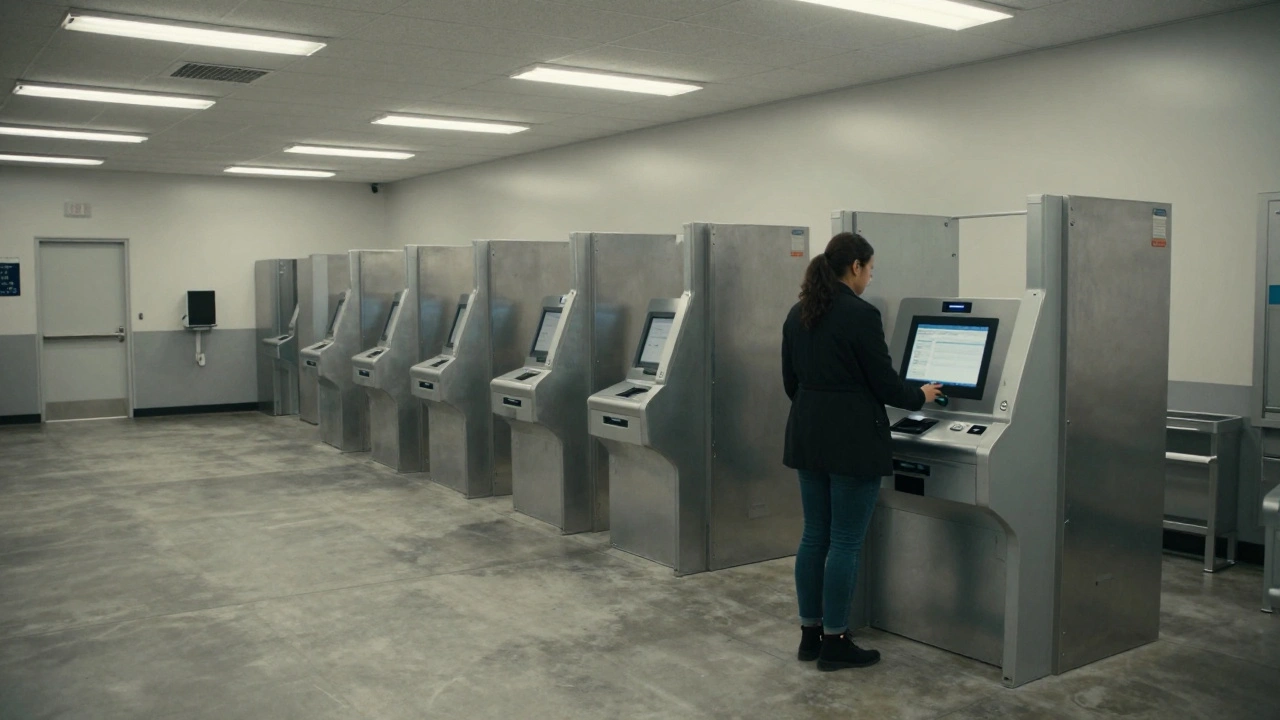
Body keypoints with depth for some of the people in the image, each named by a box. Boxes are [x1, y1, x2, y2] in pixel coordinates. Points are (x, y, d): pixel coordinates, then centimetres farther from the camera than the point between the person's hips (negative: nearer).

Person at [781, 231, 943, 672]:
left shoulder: (798, 314, 8)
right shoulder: (861, 315, -15)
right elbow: (885, 384, -11)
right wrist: (920, 396, 8)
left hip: (808, 437, 8)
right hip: (852, 441, -8)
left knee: (814, 536, 14)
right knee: (845, 542, 1)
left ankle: (810, 634, 22)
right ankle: (834, 643, 9)